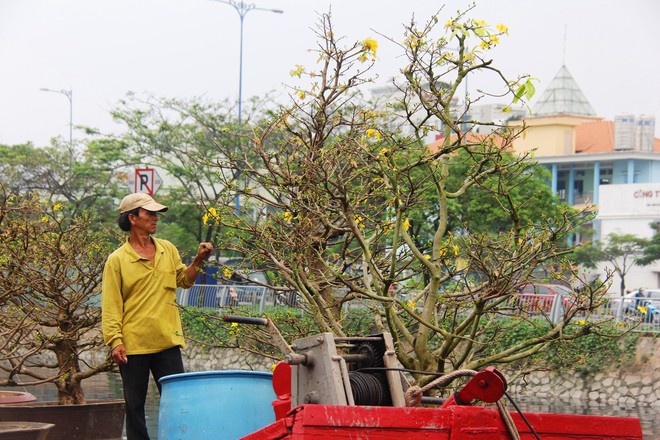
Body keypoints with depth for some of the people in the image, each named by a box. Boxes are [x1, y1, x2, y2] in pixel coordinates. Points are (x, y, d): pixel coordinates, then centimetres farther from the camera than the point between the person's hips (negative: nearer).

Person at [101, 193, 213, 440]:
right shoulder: (117, 260, -3)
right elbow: (111, 306, -6)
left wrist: (198, 261, 5)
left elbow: (184, 280, 23)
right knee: (135, 406, 6)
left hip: (167, 342, 3)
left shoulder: (168, 250, 11)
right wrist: (115, 341, -15)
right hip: (133, 345, -3)